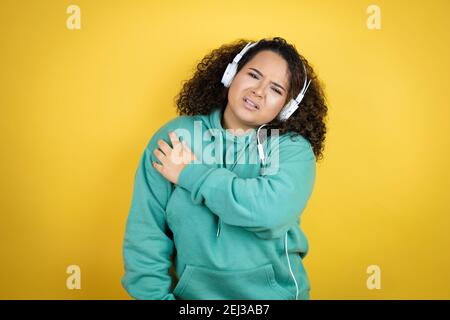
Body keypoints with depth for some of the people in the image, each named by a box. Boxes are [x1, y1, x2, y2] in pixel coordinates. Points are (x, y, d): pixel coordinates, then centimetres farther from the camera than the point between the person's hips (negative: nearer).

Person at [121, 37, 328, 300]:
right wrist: (155, 295, -10)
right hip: (193, 291, 1)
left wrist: (189, 174, -15)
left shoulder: (294, 149, -5)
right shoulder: (174, 137, -1)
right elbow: (146, 233, -2)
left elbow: (272, 211, -23)